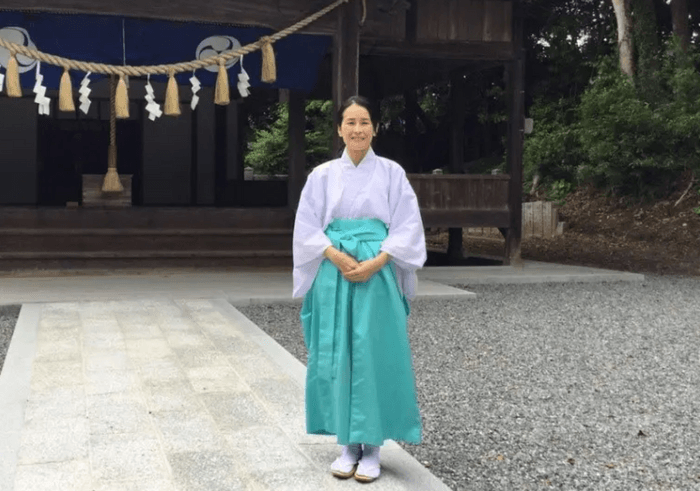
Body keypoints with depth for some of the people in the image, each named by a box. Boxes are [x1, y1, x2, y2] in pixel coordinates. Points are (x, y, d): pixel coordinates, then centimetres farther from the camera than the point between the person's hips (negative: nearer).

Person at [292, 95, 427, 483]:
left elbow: (408, 227, -1)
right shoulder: (322, 175, 7)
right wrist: (338, 257, -13)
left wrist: (375, 262, -15)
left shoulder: (391, 173, 3)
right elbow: (307, 228, 4)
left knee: (375, 357, -1)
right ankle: (348, 445, 15)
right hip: (333, 275, 2)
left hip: (378, 276, -1)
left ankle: (372, 448, 9)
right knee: (336, 357, 3)